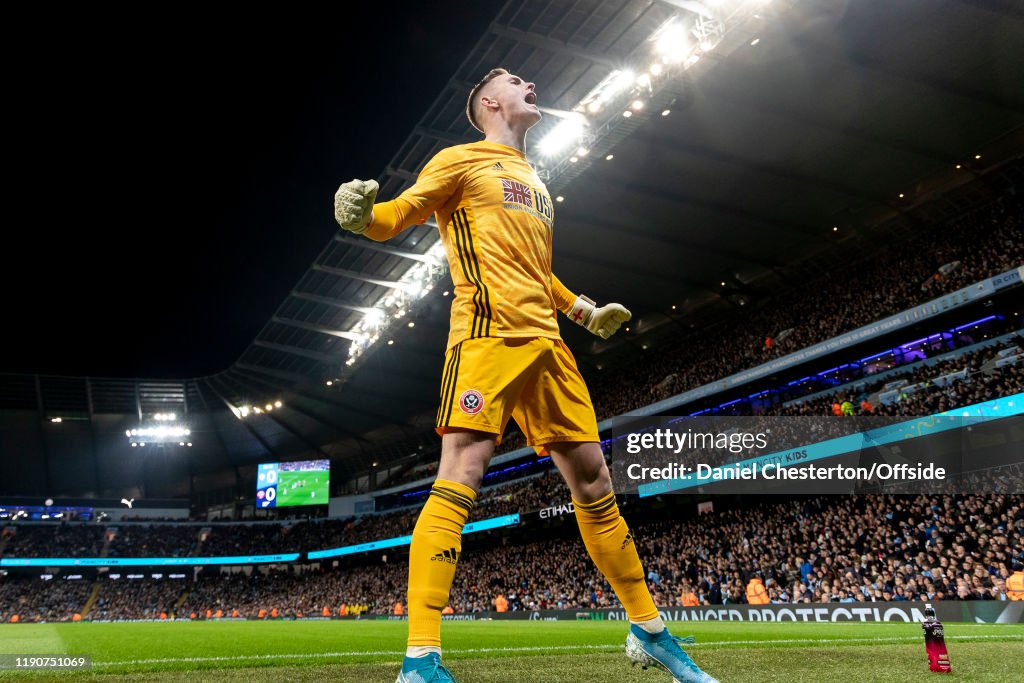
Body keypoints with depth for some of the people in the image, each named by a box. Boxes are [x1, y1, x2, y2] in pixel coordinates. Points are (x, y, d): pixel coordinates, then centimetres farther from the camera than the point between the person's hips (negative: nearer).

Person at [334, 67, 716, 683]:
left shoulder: (535, 183, 29)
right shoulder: (462, 160, 8)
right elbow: (397, 216, 1)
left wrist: (584, 311, 26)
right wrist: (361, 214, -21)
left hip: (545, 341, 7)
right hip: (488, 333, -7)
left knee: (593, 479, 7)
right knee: (460, 478, -18)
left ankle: (649, 631, 19)